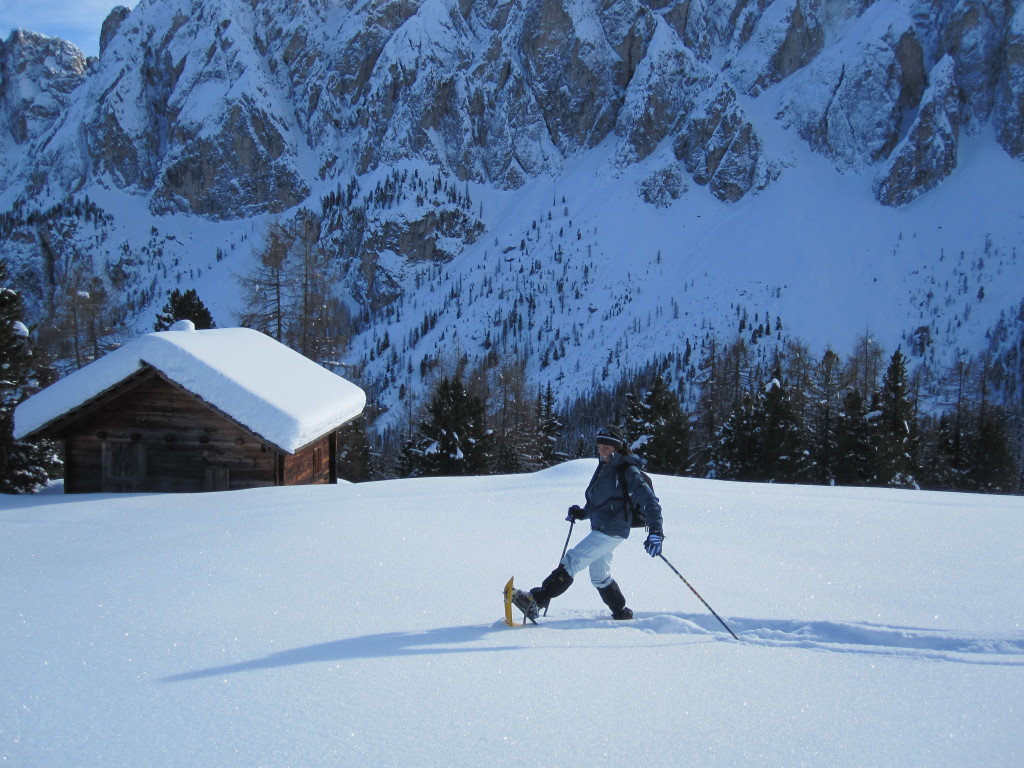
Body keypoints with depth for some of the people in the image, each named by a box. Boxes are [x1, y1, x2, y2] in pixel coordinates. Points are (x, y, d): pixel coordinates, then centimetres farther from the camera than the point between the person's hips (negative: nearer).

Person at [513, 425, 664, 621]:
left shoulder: (628, 471, -11)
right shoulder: (603, 468, 14)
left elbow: (649, 500, -17)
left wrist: (655, 533, -27)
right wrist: (581, 513, 6)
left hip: (612, 531, -10)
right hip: (599, 529, 10)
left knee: (573, 560, -17)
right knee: (600, 577, 20)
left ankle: (537, 600, -23)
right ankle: (622, 614, 33)